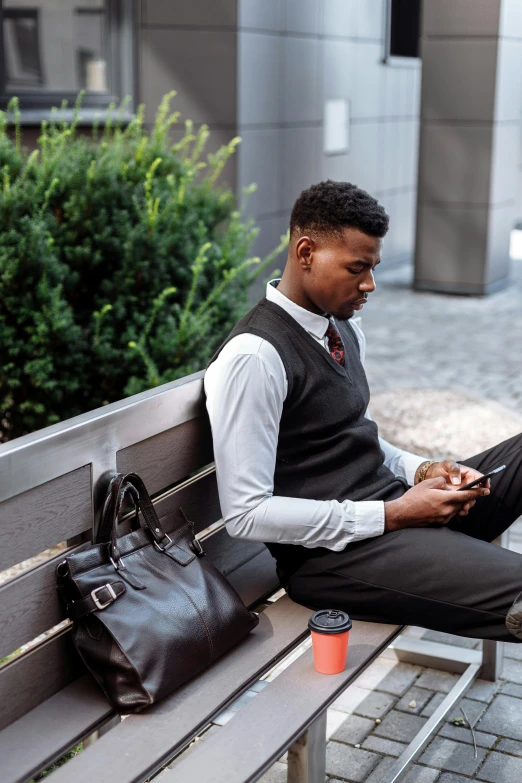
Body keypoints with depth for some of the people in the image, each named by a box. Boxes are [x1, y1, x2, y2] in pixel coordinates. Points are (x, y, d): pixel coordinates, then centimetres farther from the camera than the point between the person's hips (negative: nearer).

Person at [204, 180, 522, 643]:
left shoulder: (345, 331, 11)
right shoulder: (253, 357, -16)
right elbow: (246, 514, -19)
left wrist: (422, 470, 0)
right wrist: (392, 515, -19)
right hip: (329, 552, -9)